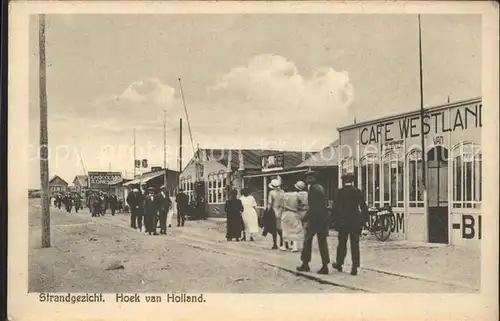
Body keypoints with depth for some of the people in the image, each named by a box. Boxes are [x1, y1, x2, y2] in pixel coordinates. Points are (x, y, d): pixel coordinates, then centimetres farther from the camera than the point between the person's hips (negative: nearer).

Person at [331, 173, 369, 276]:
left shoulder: (340, 192, -5)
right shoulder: (358, 192, 0)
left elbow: (335, 207, -6)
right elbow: (363, 207, 1)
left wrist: (334, 220, 0)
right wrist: (364, 220, 7)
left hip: (343, 222, -1)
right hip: (355, 222, 1)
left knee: (342, 244, 12)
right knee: (355, 245, 4)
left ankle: (339, 264, 24)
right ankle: (355, 267, 1)